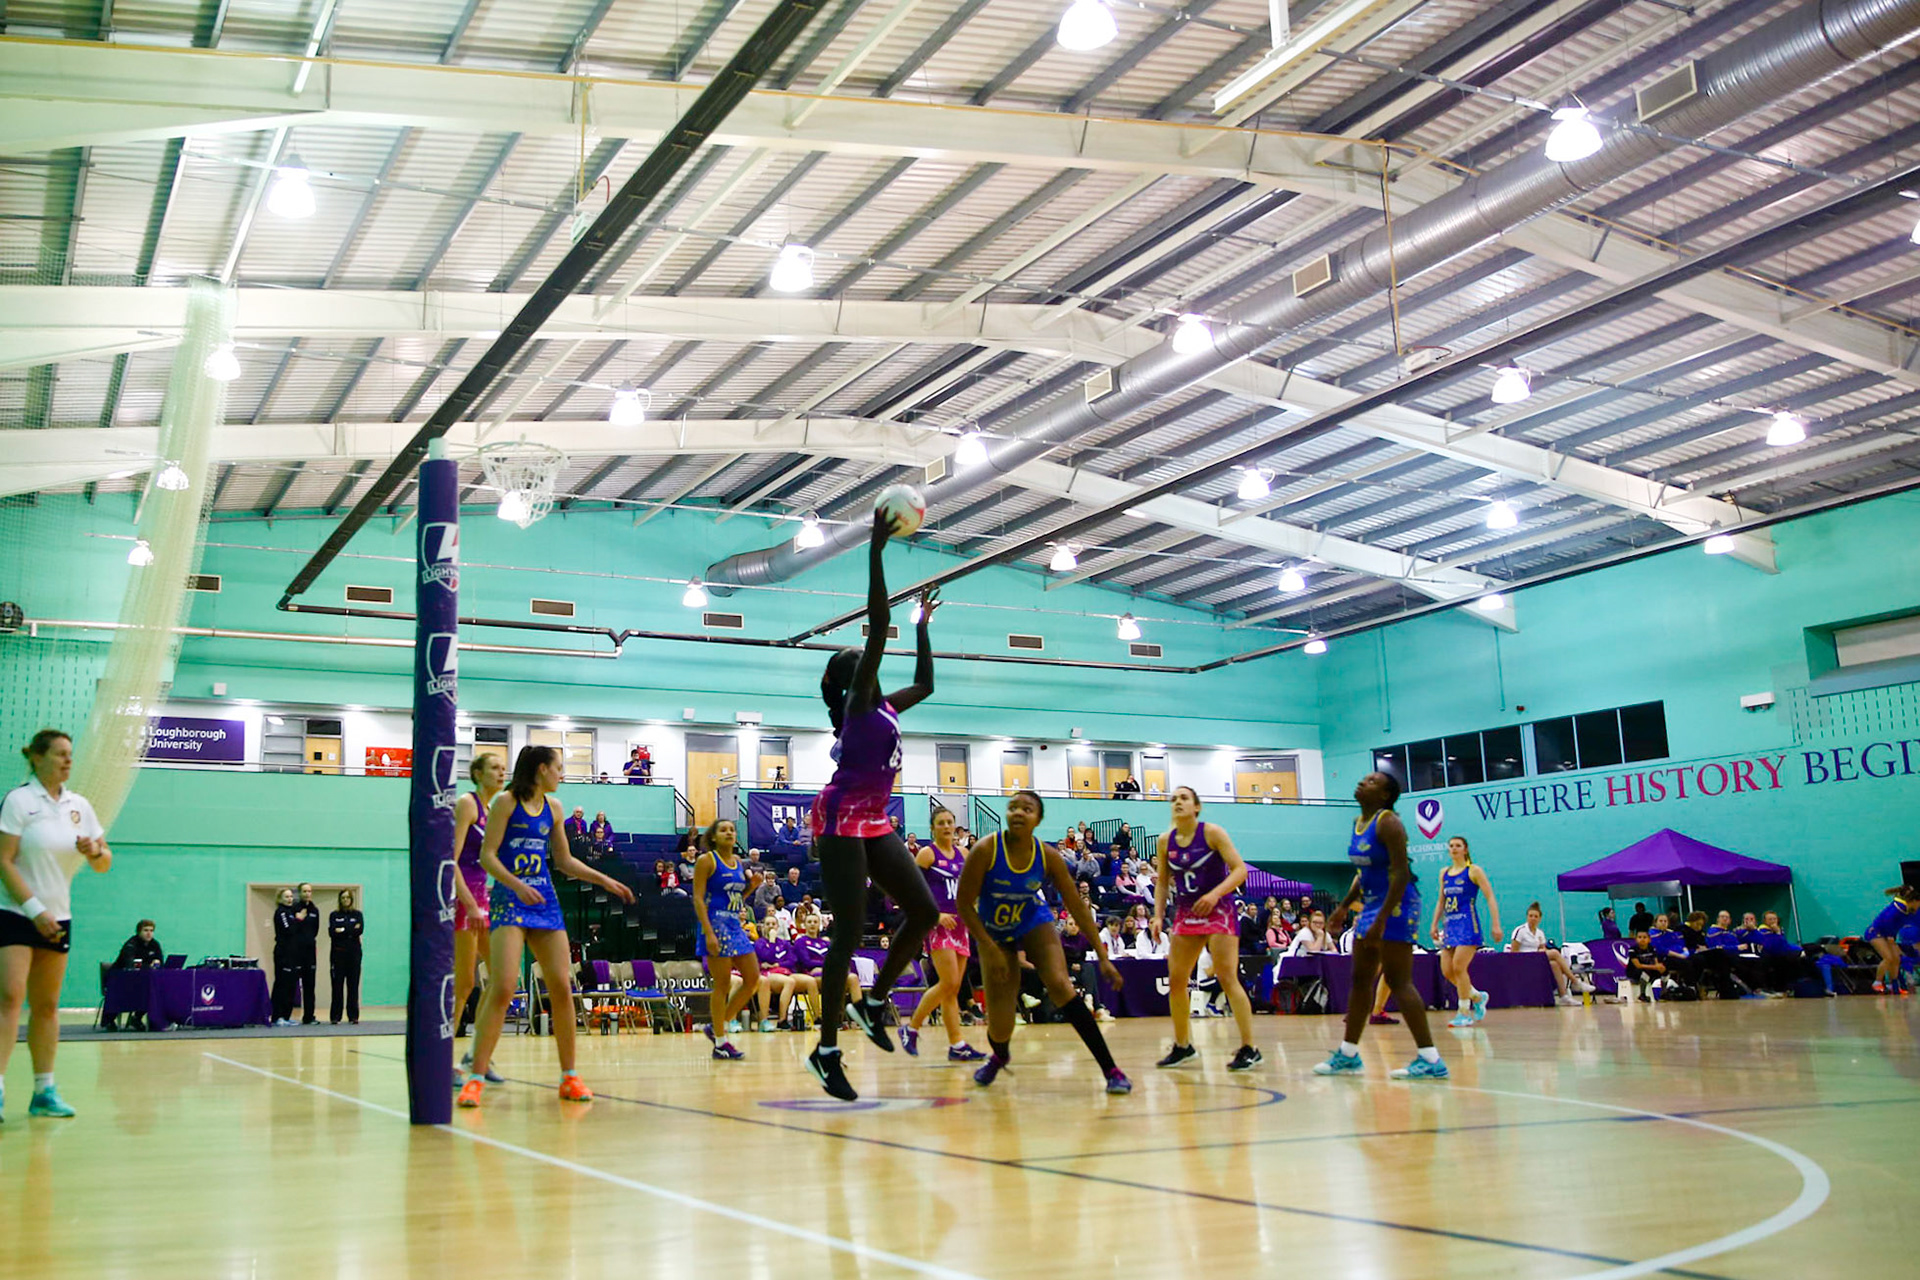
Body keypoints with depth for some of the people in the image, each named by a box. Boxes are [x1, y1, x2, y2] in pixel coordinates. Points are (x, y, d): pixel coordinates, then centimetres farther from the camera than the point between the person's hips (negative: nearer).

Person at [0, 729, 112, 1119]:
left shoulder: (79, 805, 9)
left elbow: (104, 864, 12)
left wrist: (94, 851, -11)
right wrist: (35, 909, -17)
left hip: (57, 917, 5)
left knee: (46, 1005, 7)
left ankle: (44, 1092, 11)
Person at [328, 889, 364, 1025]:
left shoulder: (357, 914, 11)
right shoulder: (334, 915, 9)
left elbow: (360, 930, -5)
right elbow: (331, 932, -6)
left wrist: (342, 931, -7)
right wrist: (351, 930, -8)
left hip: (354, 952, 1)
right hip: (338, 952, -1)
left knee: (353, 985, -1)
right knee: (337, 985, -3)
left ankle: (353, 1016, 3)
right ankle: (335, 1017, 1)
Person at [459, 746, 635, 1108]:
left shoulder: (552, 807, 14)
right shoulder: (506, 802, -4)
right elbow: (487, 856, -9)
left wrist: (604, 880, 15)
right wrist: (517, 885, -23)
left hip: (545, 902, 6)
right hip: (509, 901, -6)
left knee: (562, 988, 1)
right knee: (503, 987, -18)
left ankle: (569, 1077, 11)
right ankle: (476, 1078, -11)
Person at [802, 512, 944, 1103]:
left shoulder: (885, 706, 17)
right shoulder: (856, 697, -4)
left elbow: (926, 684, 35)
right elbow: (878, 622, -14)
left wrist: (923, 625, 35)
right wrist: (876, 550, -16)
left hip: (875, 822, 9)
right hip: (843, 818, -9)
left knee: (924, 912, 3)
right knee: (850, 933, -11)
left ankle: (874, 1003, 18)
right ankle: (827, 1050, -6)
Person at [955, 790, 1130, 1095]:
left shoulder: (1047, 856, -18)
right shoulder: (985, 851, -25)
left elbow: (1077, 907, -11)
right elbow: (964, 903, -18)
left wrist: (1103, 957, -14)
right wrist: (991, 950, -23)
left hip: (1034, 923, 1)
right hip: (994, 932, -1)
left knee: (1059, 984, -26)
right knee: (1000, 1028, -6)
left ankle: (1111, 1070, -22)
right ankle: (1000, 1056, 35)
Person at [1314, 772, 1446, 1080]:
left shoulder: (1388, 823, -15)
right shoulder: (1358, 823, 12)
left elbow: (1401, 873, -22)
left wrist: (1381, 919, -26)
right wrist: (1344, 907, 18)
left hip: (1396, 905, -10)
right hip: (1371, 904, 10)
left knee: (1398, 982, -12)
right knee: (1361, 980, 13)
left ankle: (1431, 1060, -10)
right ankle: (1348, 1055, 22)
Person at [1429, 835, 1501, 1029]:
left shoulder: (1473, 871, -2)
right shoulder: (1444, 874, 15)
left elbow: (1490, 897, -5)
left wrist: (1496, 924, -12)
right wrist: (1435, 924, 14)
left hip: (1468, 925, -6)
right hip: (1449, 926, 6)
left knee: (1459, 967, -15)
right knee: (1447, 970, 1)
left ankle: (1465, 1013, -5)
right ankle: (1477, 997, 24)